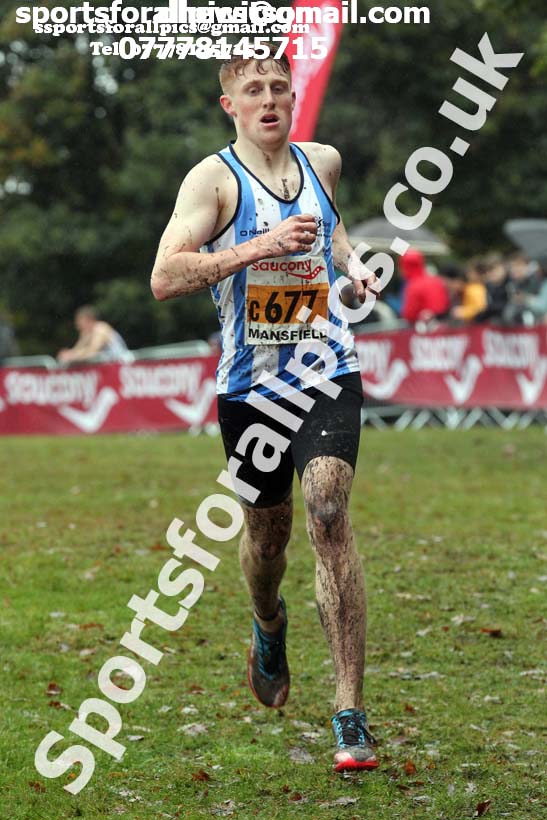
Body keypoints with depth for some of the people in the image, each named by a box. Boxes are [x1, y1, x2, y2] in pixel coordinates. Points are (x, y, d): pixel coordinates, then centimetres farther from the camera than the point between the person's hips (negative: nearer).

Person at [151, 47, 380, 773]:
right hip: (250, 383, -1)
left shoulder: (323, 162, 8)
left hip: (328, 372, 1)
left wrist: (352, 265, 11)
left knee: (329, 515, -18)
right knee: (267, 528, 12)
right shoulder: (214, 178, -6)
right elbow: (164, 278, -19)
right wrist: (260, 247, -28)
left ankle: (351, 715, -17)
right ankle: (269, 626, 51)